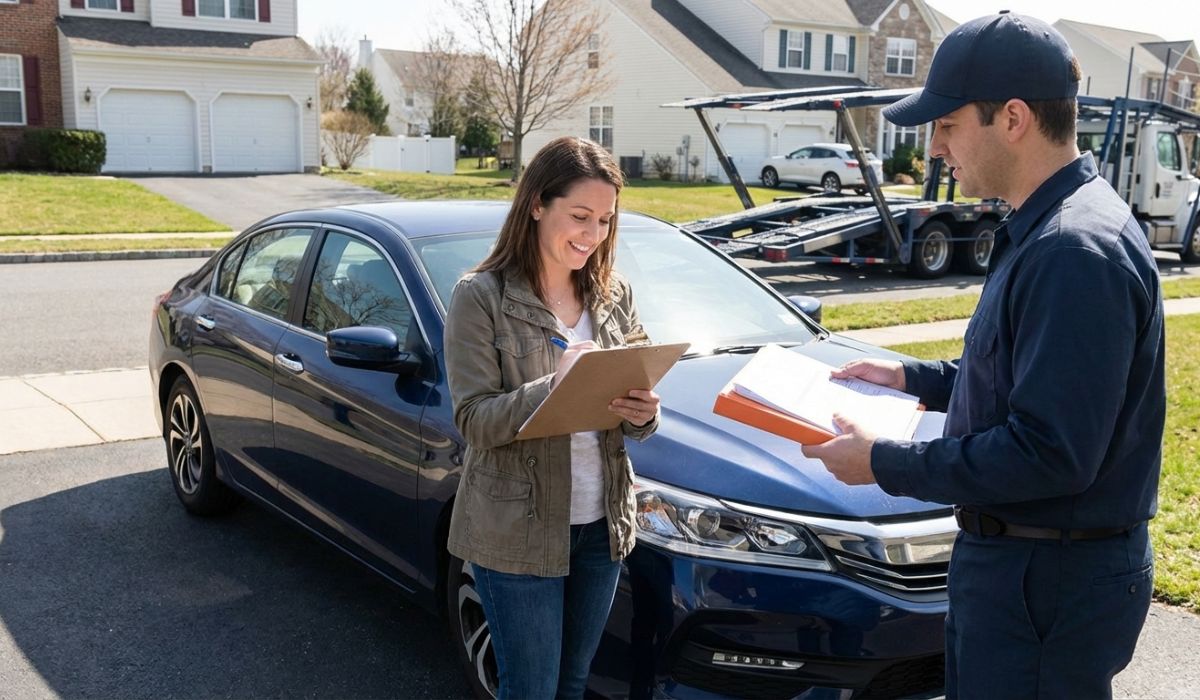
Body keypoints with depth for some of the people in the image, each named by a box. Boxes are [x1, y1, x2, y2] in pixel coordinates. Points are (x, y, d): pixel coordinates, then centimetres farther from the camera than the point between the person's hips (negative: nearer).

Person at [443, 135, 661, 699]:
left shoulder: (613, 295, 4)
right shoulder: (481, 296, -11)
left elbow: (632, 413, 7)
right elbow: (474, 421, -17)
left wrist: (642, 413, -16)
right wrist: (558, 388, -30)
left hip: (601, 522, 5)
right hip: (517, 531, -5)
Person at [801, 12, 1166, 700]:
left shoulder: (1077, 250, -26)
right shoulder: (1045, 229, 8)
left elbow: (1051, 454, -29)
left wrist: (884, 464, -21)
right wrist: (913, 376, 12)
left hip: (1050, 583, -10)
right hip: (1019, 560, 10)